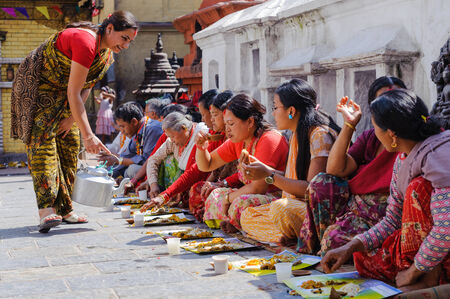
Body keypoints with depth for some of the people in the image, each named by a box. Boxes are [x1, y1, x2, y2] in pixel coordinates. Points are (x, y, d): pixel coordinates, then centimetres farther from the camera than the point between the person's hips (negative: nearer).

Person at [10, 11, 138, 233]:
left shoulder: (107, 54, -4)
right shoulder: (85, 43, -32)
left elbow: (86, 87, 4)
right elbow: (73, 93, -33)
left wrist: (70, 118, -5)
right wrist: (88, 135, -34)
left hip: (60, 93, 9)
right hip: (36, 85, -9)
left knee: (69, 144, 3)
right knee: (43, 140, -21)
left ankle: (63, 209, 8)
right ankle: (47, 210, -29)